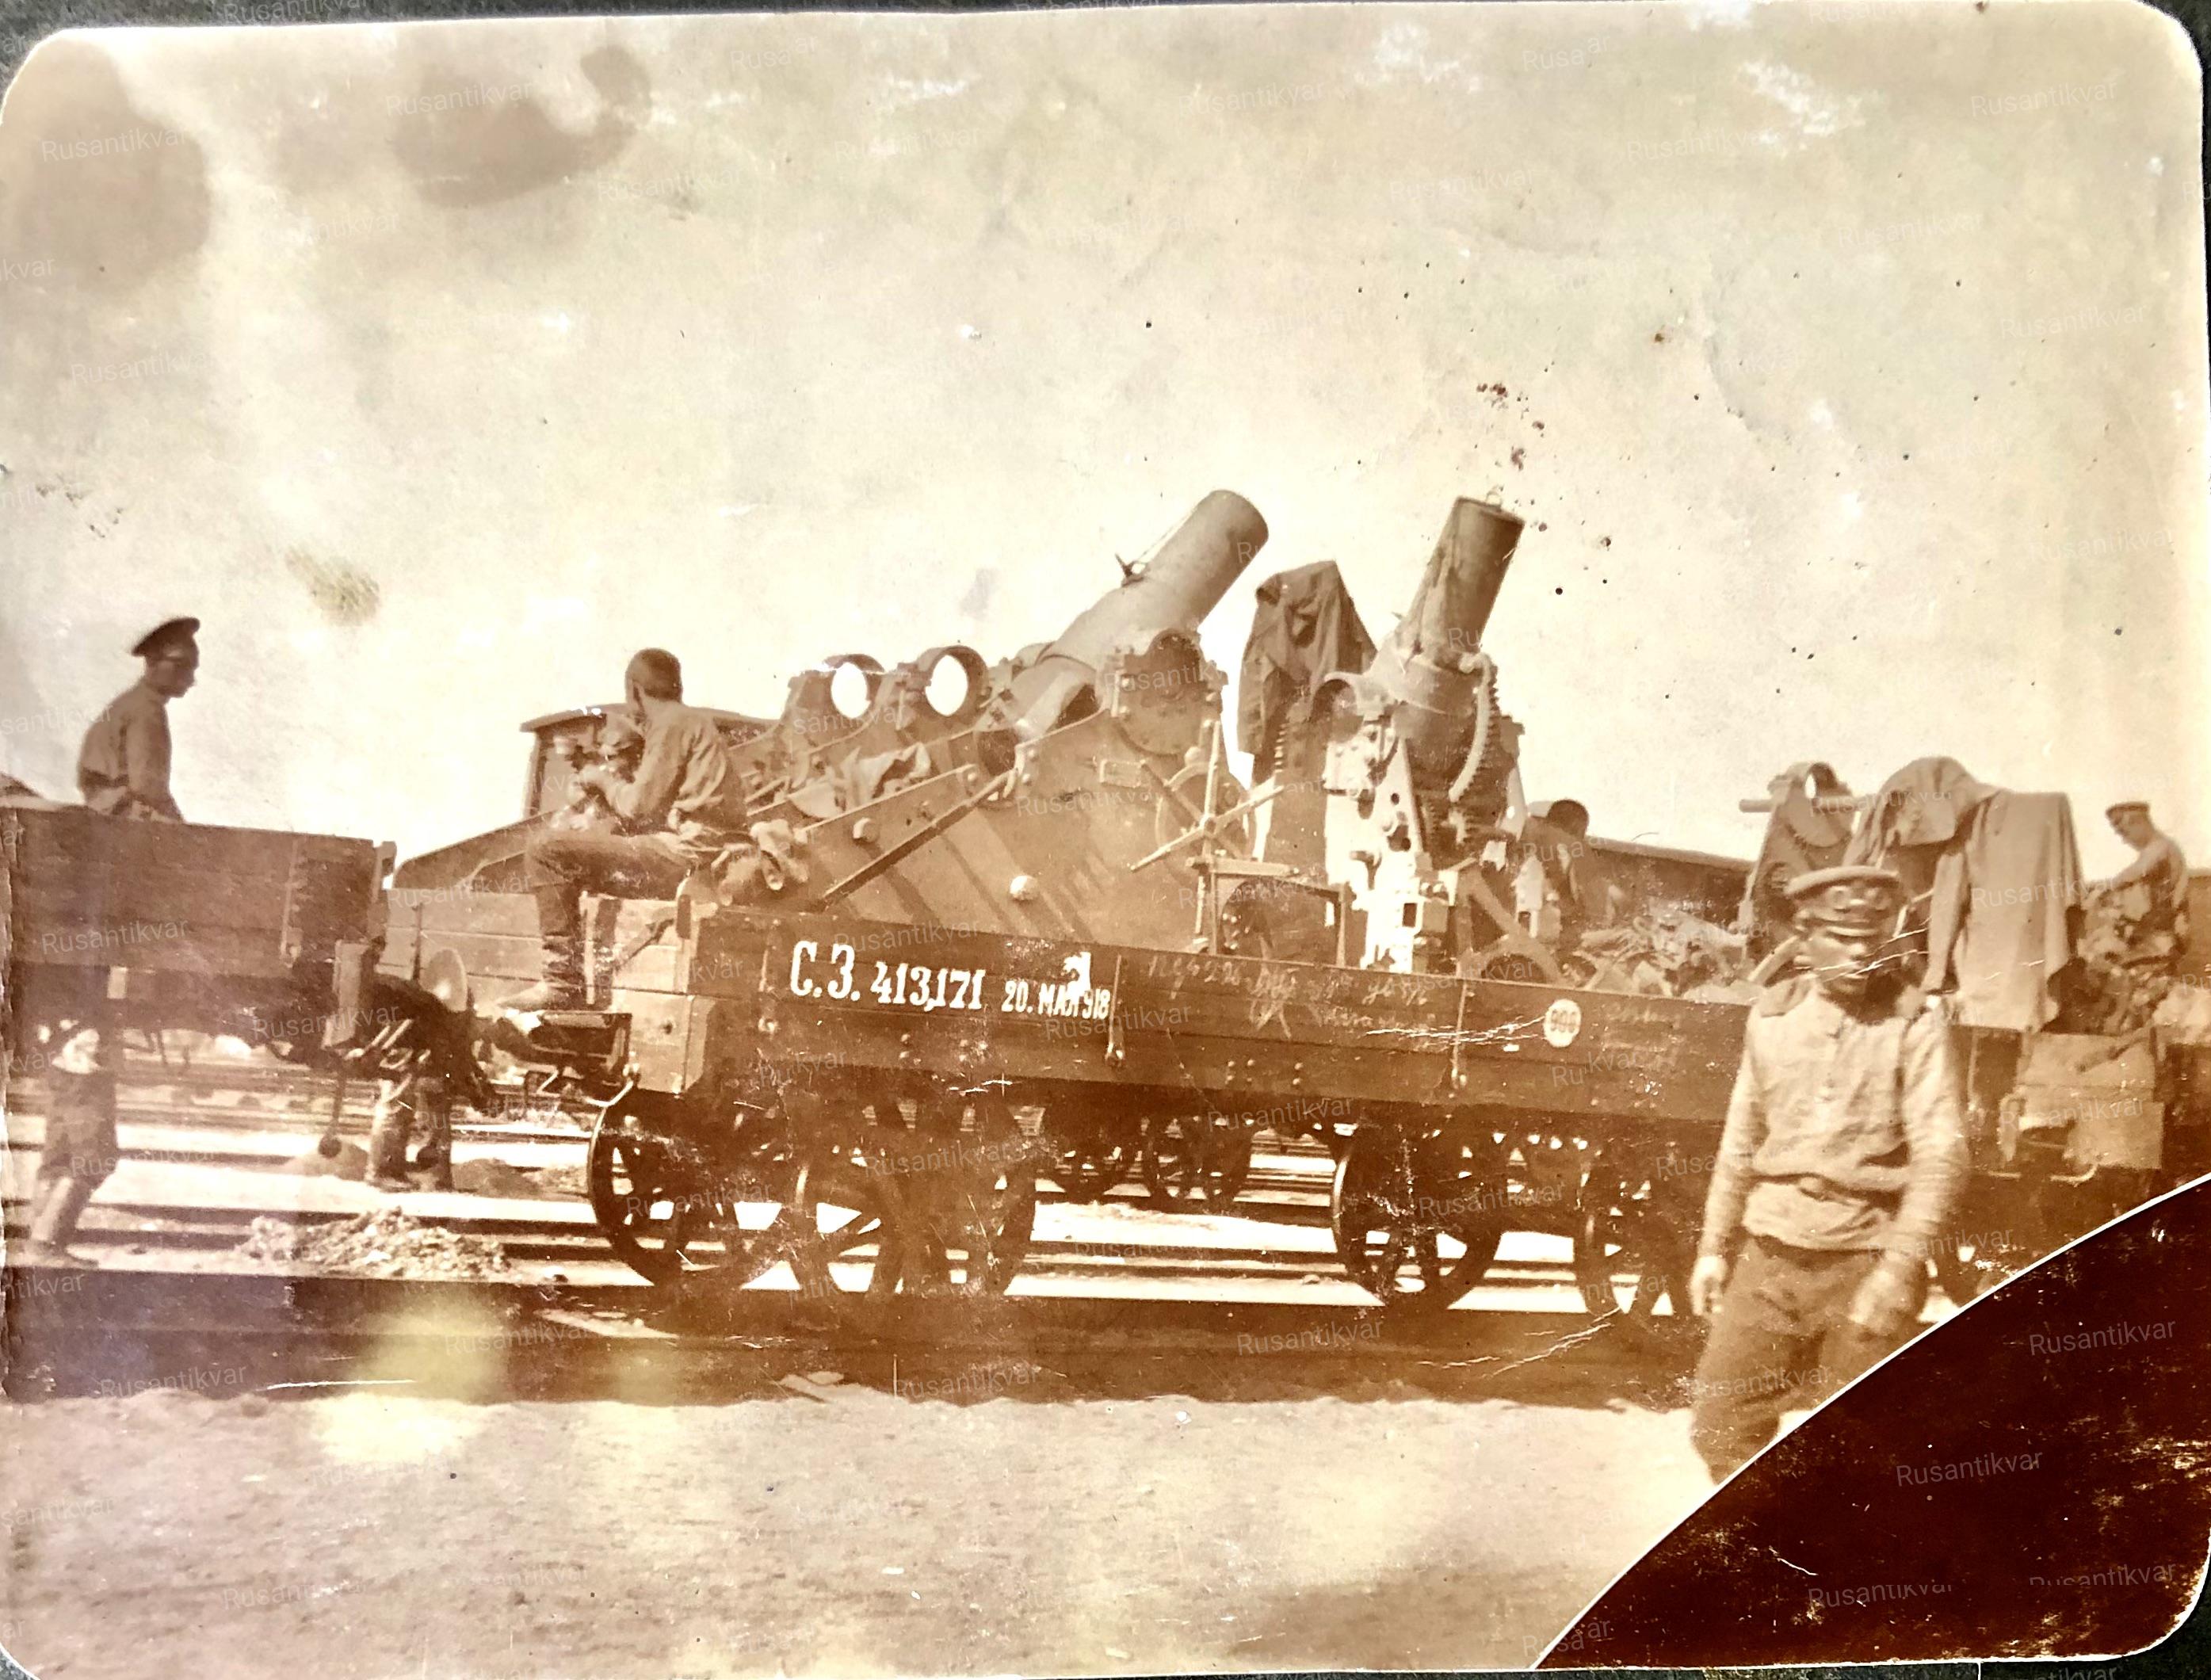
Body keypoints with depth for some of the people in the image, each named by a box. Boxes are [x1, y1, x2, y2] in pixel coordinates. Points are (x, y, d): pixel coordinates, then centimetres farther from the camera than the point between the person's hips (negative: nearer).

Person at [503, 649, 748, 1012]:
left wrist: (603, 779, 7)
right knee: (571, 866, 28)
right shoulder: (692, 720, 25)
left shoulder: (672, 722, -6)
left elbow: (640, 806, -11)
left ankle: (562, 981, -15)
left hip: (686, 852, -11)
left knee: (548, 850, -14)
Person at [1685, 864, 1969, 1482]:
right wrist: (1714, 1247, 15)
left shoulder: (1916, 1021, -4)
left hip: (1865, 1262, -4)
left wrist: (1899, 1268, -20)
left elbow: (1942, 1154, -11)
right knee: (1720, 1422, 5)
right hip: (1768, 1255, 4)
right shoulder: (1772, 1016, 9)